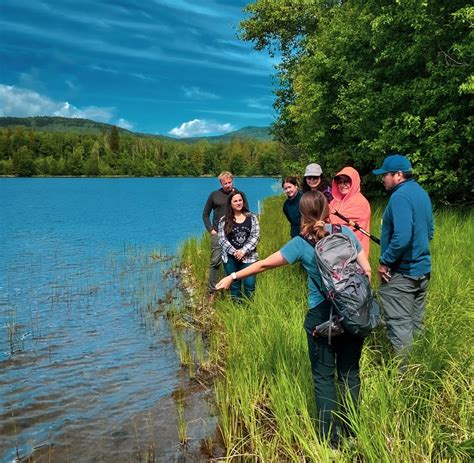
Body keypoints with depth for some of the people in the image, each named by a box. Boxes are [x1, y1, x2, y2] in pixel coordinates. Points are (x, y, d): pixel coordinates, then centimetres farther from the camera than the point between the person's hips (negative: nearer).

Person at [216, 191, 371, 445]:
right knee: (349, 372, 15)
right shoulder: (346, 233, 0)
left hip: (321, 317, -3)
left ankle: (330, 439, 17)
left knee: (324, 376, 10)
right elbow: (366, 270, 1)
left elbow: (264, 264, -3)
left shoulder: (301, 243, -7)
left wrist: (232, 277, 6)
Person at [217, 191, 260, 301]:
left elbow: (255, 237, -2)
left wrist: (243, 251, -13)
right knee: (234, 286, 8)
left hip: (248, 257, -1)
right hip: (230, 258, 1)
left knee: (249, 285, -7)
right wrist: (234, 252, -14)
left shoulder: (252, 218, 5)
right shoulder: (224, 220, 4)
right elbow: (222, 239, -2)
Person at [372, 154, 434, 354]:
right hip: (422, 269, 10)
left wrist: (385, 261, -18)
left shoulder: (400, 196, -19)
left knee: (399, 325, -2)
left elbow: (402, 237, -29)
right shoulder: (421, 193, 11)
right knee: (415, 323, 18)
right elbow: (429, 231, 20)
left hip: (401, 272, -10)